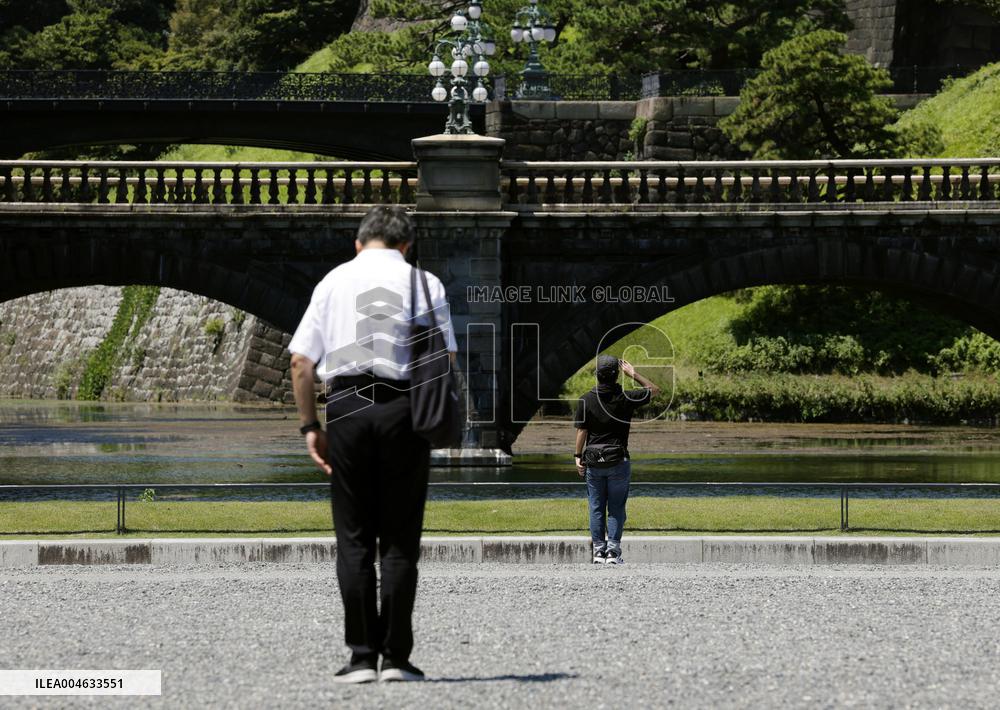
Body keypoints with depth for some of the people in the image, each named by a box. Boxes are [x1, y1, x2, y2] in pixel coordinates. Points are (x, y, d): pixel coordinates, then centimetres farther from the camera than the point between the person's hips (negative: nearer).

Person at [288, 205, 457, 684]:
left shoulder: (334, 281, 11)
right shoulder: (424, 284, 7)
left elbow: (301, 362, 5)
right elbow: (446, 362, 1)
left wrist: (310, 426, 10)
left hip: (345, 408, 1)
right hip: (403, 407, -1)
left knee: (353, 538, 5)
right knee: (400, 539, 4)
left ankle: (362, 657, 2)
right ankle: (395, 657, 3)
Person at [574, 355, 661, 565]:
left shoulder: (586, 400, -5)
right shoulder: (626, 398, -7)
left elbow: (581, 431, -4)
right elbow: (654, 390, 8)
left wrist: (578, 457, 5)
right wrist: (633, 374, 9)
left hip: (593, 462, 1)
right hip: (619, 461, -1)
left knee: (596, 508, 7)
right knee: (616, 508, 4)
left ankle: (599, 551, 5)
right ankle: (613, 551, -3)